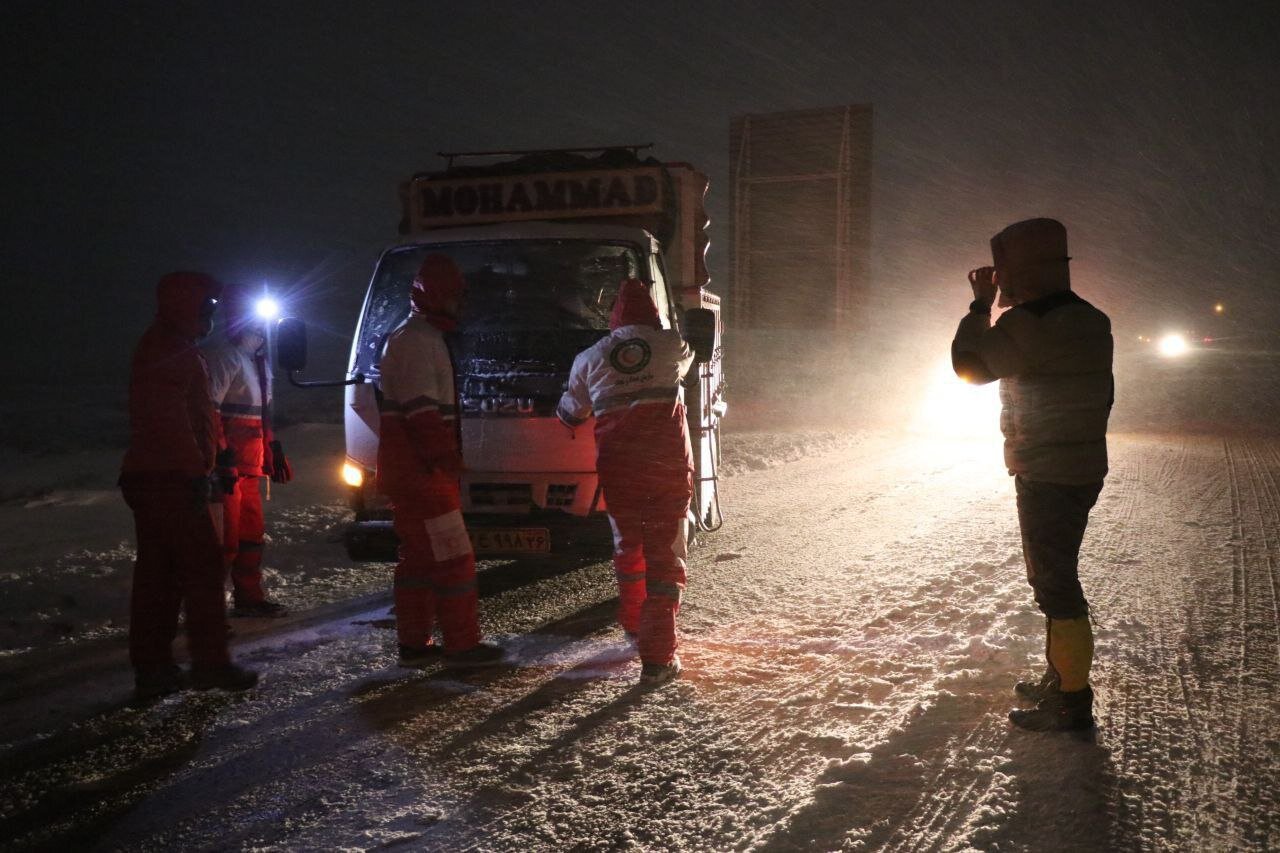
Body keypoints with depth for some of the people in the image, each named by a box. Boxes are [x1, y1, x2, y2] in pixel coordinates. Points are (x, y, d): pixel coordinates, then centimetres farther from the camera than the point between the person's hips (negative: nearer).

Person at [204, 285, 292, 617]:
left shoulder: (257, 360, 19)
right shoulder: (224, 356, -13)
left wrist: (273, 450, 24)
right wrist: (222, 456, -25)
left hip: (248, 466, 10)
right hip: (228, 465, -10)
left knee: (252, 531, 15)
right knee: (226, 536, -8)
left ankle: (249, 597, 26)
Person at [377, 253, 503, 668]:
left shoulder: (415, 338, 20)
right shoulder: (419, 340, -14)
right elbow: (422, 411, -22)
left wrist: (447, 458, 20)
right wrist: (446, 459, -20)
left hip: (409, 473, 11)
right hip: (422, 473, -11)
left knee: (419, 557, 14)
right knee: (453, 557, -5)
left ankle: (414, 643, 20)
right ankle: (462, 645, 0)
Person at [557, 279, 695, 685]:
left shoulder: (590, 359, 6)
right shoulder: (672, 346, 2)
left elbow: (571, 414, 20)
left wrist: (565, 412, 44)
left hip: (617, 467, 2)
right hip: (669, 466, -2)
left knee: (628, 547, 23)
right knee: (664, 555, 0)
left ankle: (633, 626, 38)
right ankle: (657, 657, -5)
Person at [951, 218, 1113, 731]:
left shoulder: (1026, 323, -20)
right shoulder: (1091, 320, 9)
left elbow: (971, 366, -9)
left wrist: (981, 304, -1)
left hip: (1045, 477, -10)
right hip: (1084, 470, 10)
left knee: (1055, 583, -3)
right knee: (1054, 575, 20)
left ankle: (1073, 702, 2)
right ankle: (1060, 678, 31)